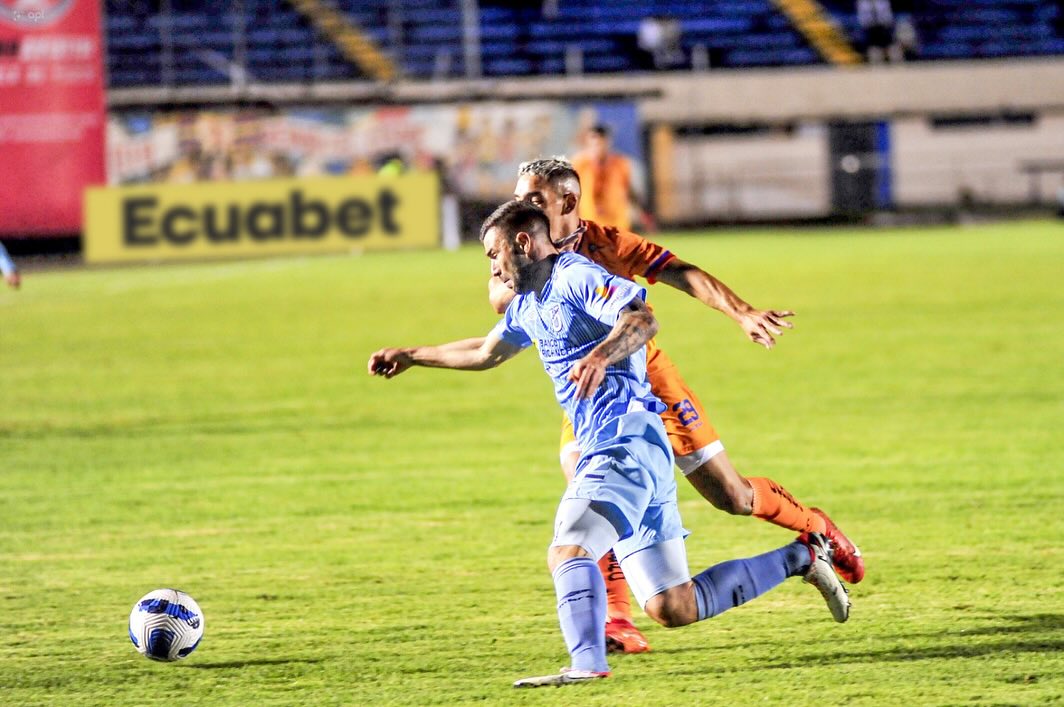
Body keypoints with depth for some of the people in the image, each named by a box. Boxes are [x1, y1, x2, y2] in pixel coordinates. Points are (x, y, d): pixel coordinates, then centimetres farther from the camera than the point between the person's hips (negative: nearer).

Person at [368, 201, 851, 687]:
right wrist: (412, 356, 47)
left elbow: (642, 319, -24)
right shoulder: (529, 304, 22)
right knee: (672, 609, 7)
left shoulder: (575, 278, -7)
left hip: (628, 446, -9)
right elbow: (486, 352, 41)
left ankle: (587, 665, -43)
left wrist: (600, 354, -42)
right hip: (604, 453, 9)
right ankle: (801, 557, 18)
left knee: (567, 551, -29)